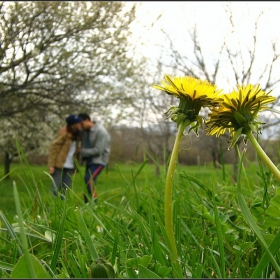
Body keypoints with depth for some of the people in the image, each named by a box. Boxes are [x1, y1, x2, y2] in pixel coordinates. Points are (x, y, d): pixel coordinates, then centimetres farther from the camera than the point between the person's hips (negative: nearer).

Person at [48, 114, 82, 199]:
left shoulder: (76, 135, 8)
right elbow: (54, 148, -11)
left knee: (66, 189, 5)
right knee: (56, 188, -4)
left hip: (69, 167, 6)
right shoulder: (64, 133, -11)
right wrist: (51, 165, -15)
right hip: (59, 166, -6)